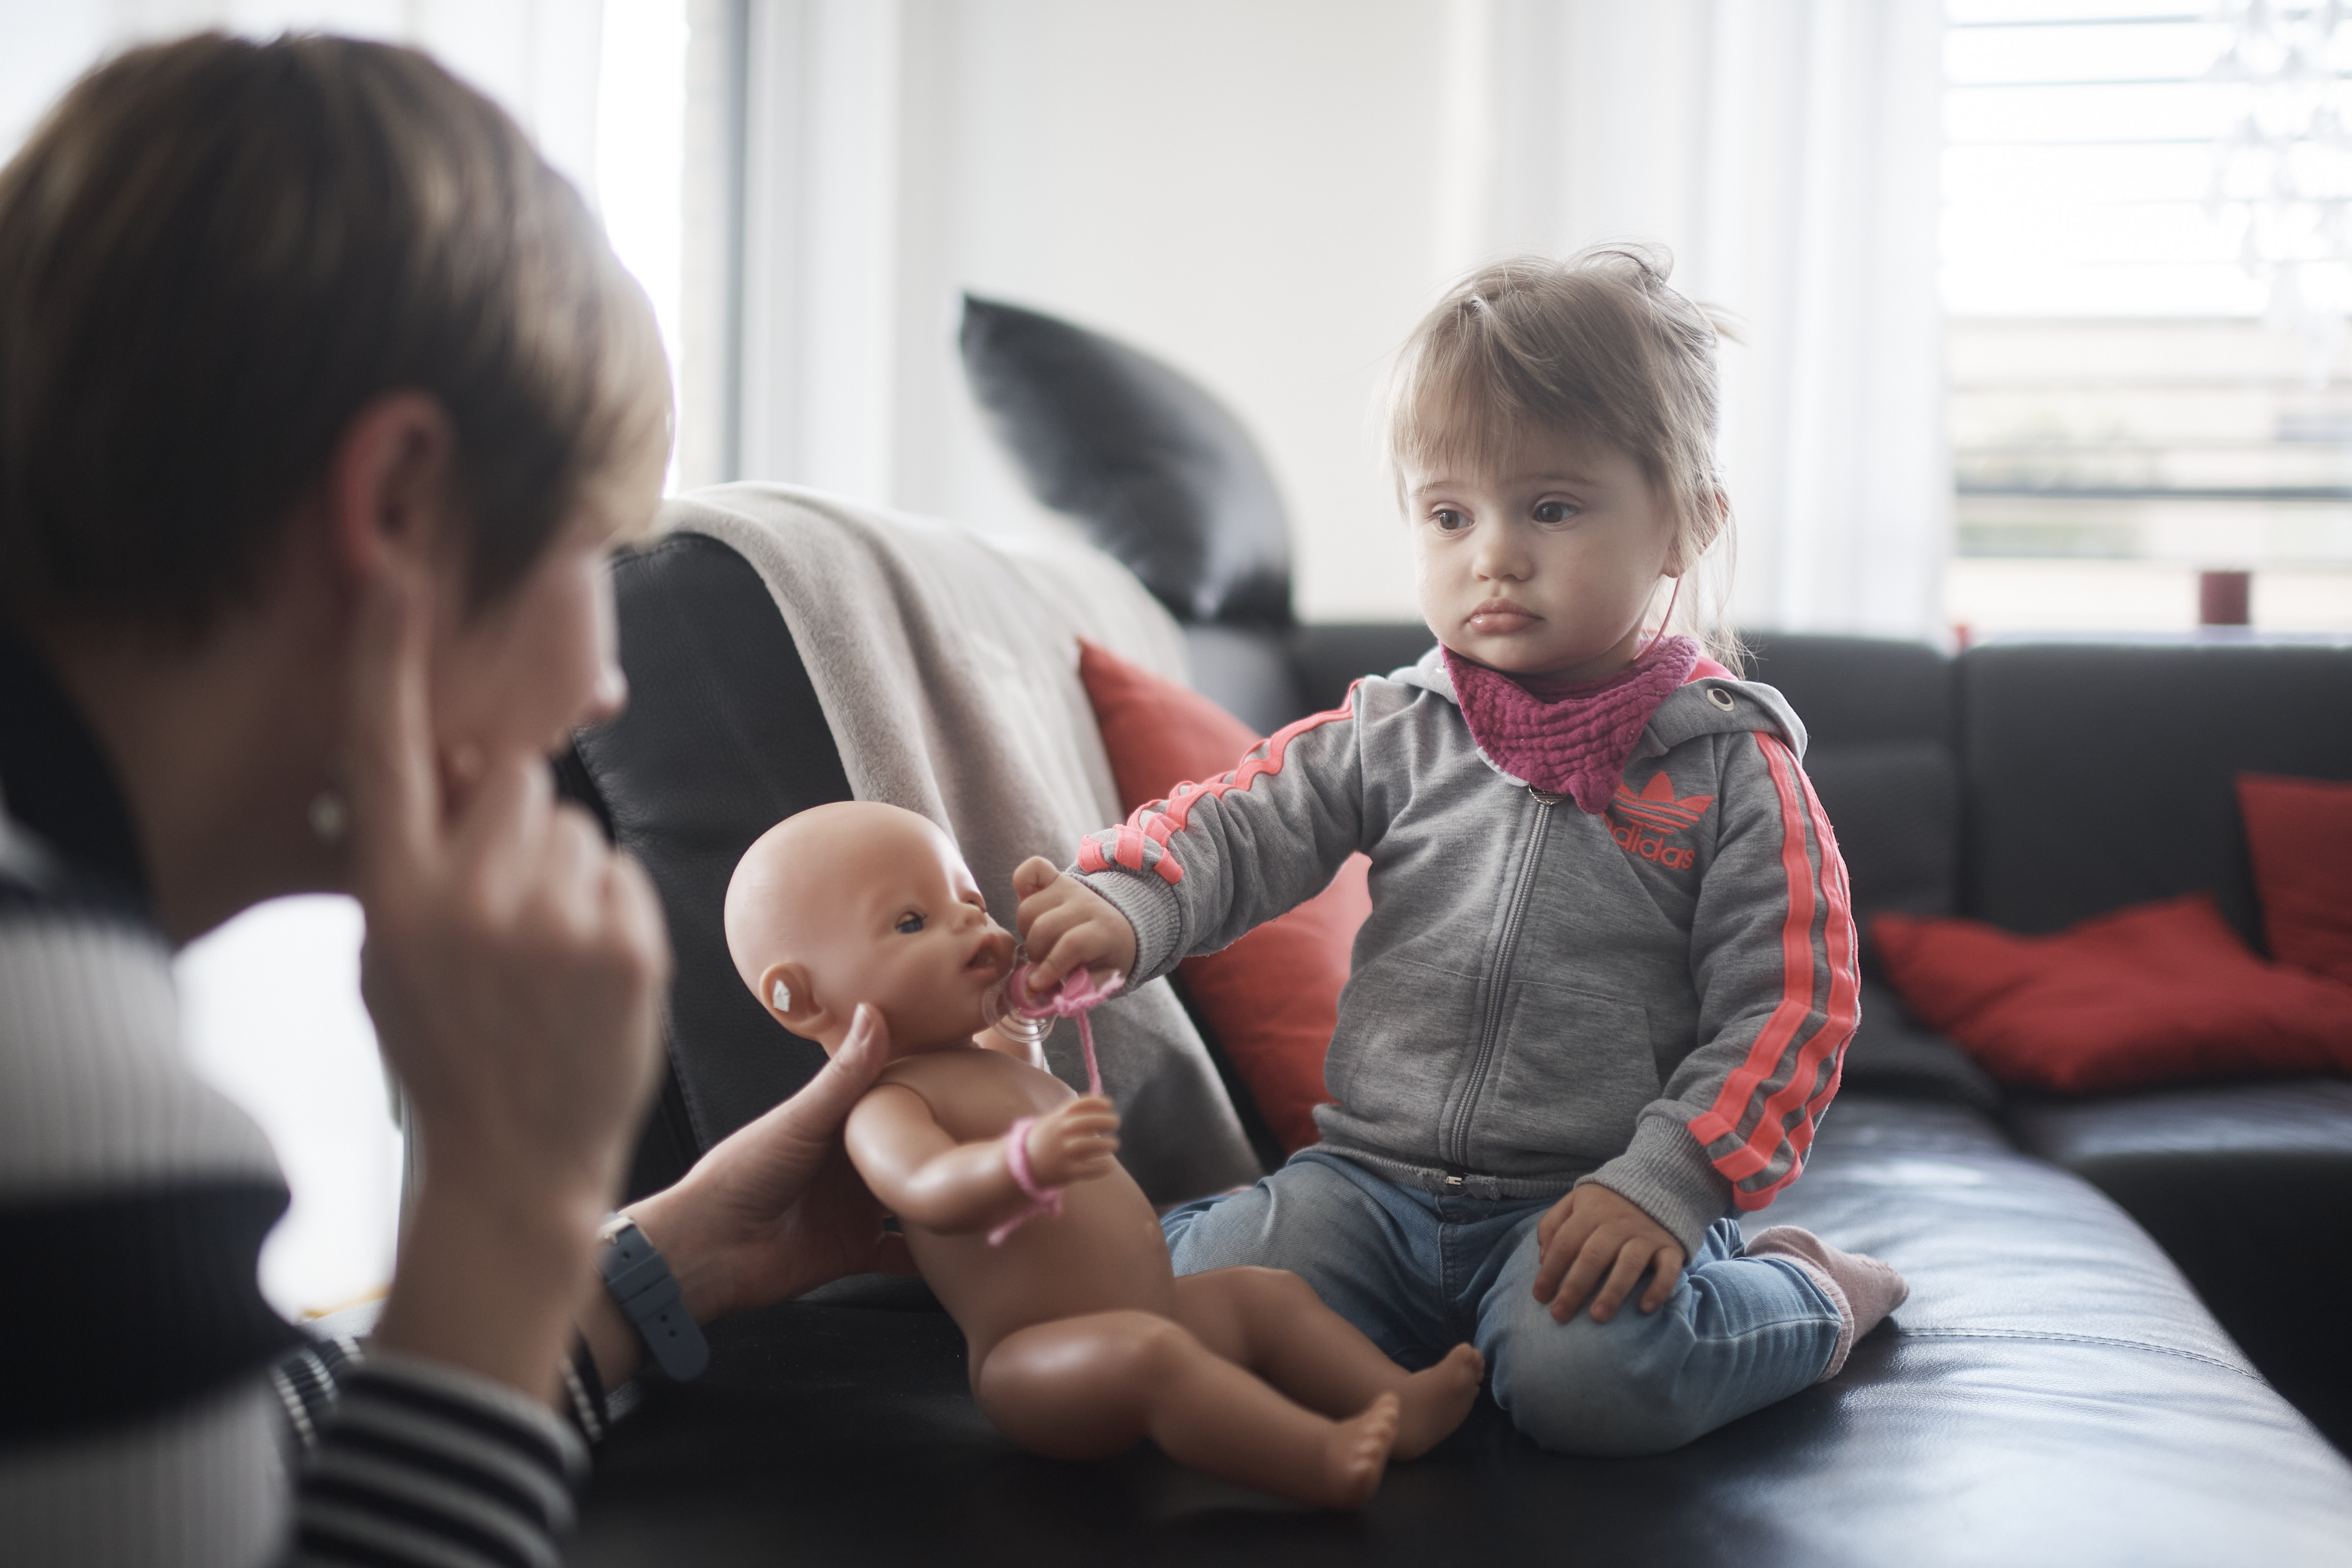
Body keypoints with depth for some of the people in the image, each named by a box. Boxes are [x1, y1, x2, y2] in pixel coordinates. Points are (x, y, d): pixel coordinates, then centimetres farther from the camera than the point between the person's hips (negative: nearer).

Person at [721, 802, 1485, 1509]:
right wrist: (1025, 1160, -54)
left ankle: (1401, 1402, -2)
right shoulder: (885, 1108, -14)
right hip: (1036, 1360, -11)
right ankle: (1325, 1460, -43)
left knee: (1266, 1293, 11)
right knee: (1147, 1351, -35)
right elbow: (933, 1191, -37)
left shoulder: (1002, 1059, 18)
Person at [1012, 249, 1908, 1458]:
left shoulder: (1729, 770, -4)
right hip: (1376, 1177, 2)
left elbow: (1784, 1009, -7)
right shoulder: (1392, 735, 5)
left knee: (1588, 1376, -30)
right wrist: (1122, 905, -21)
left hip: (1589, 1199, -2)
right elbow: (1241, 826, 1)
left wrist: (1661, 1187, -18)